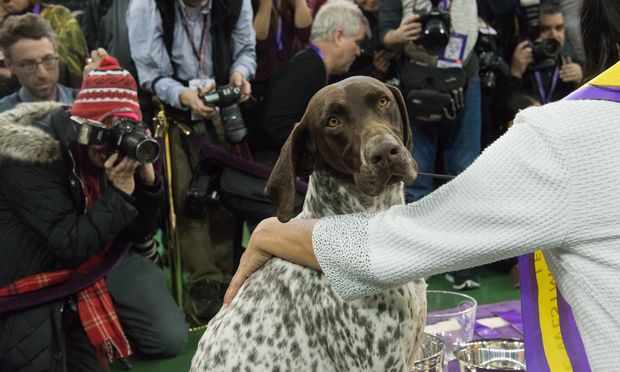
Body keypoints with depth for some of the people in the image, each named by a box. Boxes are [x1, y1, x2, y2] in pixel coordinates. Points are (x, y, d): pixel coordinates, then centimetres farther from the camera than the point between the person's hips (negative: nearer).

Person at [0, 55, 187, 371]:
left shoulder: (117, 147, -3)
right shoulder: (29, 159, -24)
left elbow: (138, 235, -1)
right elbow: (71, 248, -25)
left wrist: (148, 182, -17)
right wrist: (119, 194, -28)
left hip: (99, 260, 6)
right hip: (34, 282, -6)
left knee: (171, 338, -4)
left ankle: (79, 328, 14)